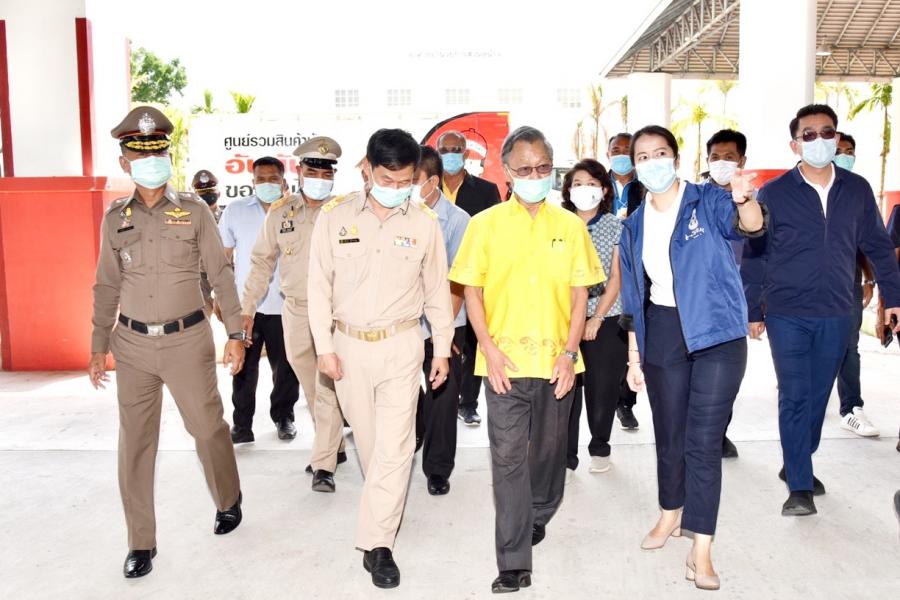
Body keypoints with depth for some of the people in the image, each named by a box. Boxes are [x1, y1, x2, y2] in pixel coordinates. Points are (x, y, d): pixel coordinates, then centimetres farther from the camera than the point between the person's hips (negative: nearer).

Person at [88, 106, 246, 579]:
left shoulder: (193, 211, -2)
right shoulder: (115, 218, 5)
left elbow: (220, 274, 0)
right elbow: (107, 286, 11)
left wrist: (235, 333, -4)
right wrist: (98, 346, 9)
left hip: (187, 339, -2)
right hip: (133, 344, 3)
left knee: (207, 428, 6)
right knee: (134, 443, 7)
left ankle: (228, 501, 34)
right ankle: (141, 543, 21)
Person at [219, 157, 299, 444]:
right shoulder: (235, 211, 3)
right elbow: (223, 257, 9)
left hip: (284, 306, 0)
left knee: (286, 368, 10)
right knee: (244, 368, 8)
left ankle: (283, 417, 29)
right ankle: (242, 424, 21)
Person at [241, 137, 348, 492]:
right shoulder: (280, 212, 5)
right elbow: (263, 262, 11)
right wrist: (247, 307, 9)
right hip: (295, 311, 4)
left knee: (327, 387, -6)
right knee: (311, 387, 15)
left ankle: (323, 464, 3)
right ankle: (333, 447, 33)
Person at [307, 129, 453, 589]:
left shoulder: (424, 222, -4)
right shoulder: (335, 215, -5)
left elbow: (437, 289, 4)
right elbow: (320, 284, -1)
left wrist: (442, 349, 6)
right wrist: (324, 346, -3)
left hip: (401, 345, -1)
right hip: (349, 344, 1)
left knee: (394, 444, -4)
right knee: (367, 438, 14)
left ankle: (377, 543, 5)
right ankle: (386, 505, 39)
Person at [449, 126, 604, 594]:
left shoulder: (570, 225, 5)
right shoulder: (485, 224, 1)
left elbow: (580, 293, 5)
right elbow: (472, 290, 1)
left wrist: (570, 352, -4)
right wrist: (489, 348, -9)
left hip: (556, 362, 2)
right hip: (505, 362, -2)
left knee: (550, 448, 16)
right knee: (508, 457, -2)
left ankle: (538, 518, 43)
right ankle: (514, 563, 5)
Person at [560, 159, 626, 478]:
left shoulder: (616, 227, 3)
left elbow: (617, 278, -2)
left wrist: (595, 320, -10)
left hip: (606, 321, 0)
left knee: (603, 389, 6)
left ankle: (599, 448, 29)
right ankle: (566, 457, 10)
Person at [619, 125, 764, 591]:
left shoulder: (709, 203, -5)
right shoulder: (634, 227, 7)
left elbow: (751, 226, -26)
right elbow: (634, 297, 10)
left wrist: (744, 200, -49)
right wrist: (634, 356, 10)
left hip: (716, 336, -4)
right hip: (661, 337, 4)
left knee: (703, 441, -4)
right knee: (669, 434, 17)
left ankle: (701, 549, 6)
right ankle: (670, 514, 40)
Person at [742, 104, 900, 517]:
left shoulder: (857, 190, 5)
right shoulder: (773, 194, -4)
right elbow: (753, 257, -1)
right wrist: (753, 312, 0)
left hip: (836, 316, 3)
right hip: (787, 316, -3)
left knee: (818, 397, 13)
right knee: (794, 398, -2)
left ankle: (797, 465, 32)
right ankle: (800, 487, 7)